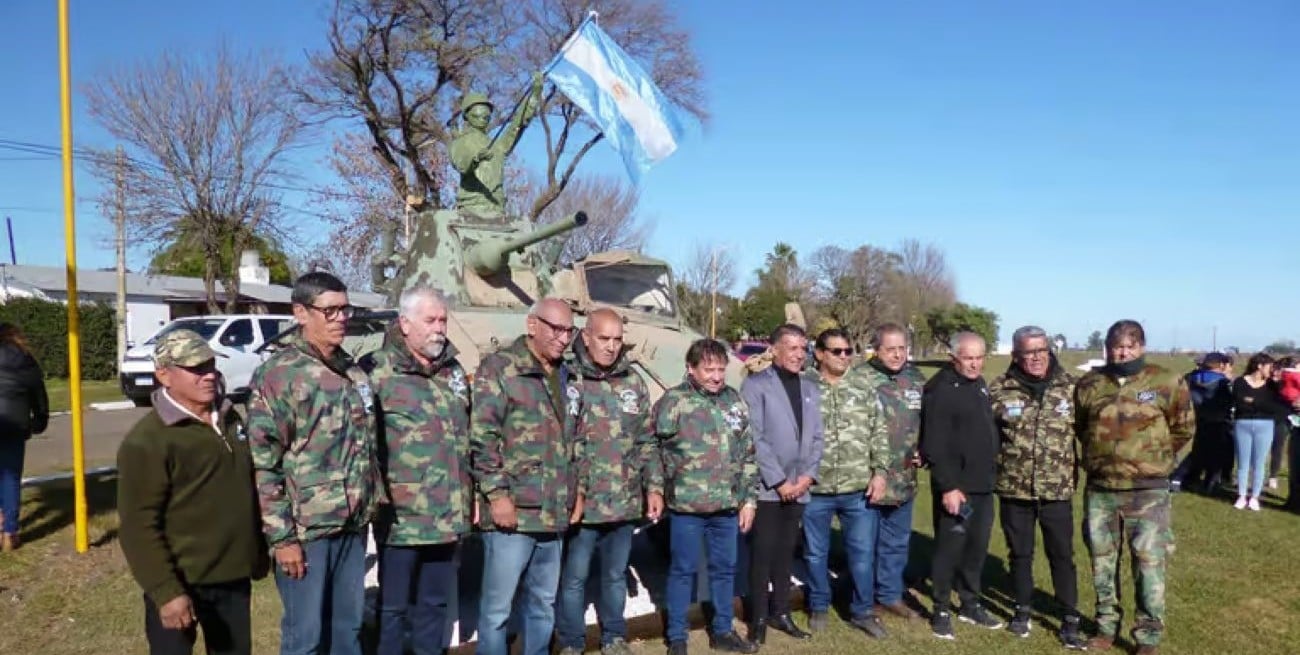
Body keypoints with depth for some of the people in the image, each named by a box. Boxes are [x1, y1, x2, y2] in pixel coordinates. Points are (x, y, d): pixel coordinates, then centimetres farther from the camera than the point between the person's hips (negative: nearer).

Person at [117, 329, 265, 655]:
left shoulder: (229, 419, 7)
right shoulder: (147, 441, -16)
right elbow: (139, 525, -18)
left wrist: (258, 555, 16)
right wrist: (166, 591, -21)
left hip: (233, 577, 7)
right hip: (180, 583, -7)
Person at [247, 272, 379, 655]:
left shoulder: (354, 372, 10)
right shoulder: (277, 374, -11)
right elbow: (263, 463, -14)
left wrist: (369, 508, 14)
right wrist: (281, 536, -15)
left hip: (353, 527, 6)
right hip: (305, 529, -6)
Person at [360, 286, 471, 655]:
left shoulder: (455, 371, 12)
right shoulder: (375, 370, -9)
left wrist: (470, 495, 16)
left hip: (449, 516, 6)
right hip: (401, 517, -5)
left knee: (435, 604, 17)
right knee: (393, 607, 8)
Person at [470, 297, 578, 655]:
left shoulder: (566, 376, 15)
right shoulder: (499, 368, -7)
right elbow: (481, 436, -14)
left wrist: (576, 490, 15)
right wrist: (496, 494, -17)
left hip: (554, 514, 7)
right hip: (513, 512, -7)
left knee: (543, 604, 17)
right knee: (497, 608, 3)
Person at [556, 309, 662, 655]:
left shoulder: (634, 383, 7)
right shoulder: (568, 378, -9)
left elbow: (647, 441, 12)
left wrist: (654, 486, 7)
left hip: (625, 503, 4)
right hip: (580, 502, -4)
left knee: (616, 575, 19)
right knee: (573, 578, 9)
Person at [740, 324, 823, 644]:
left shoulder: (811, 389, 13)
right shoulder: (755, 385, -7)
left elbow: (816, 437, 11)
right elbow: (754, 439, -13)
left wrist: (808, 476, -2)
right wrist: (779, 481, -13)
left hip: (798, 489, 5)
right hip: (766, 487, -5)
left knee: (785, 553, 13)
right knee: (762, 553, 1)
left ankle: (781, 613, 25)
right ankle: (759, 618, 13)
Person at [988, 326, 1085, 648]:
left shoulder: (1070, 387, -2)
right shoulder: (999, 389, -5)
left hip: (1058, 490, 0)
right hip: (1014, 489, 0)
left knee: (1062, 555, 7)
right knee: (1020, 553, 14)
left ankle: (1070, 619, 22)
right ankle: (1023, 609, 32)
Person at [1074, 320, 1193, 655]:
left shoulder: (1167, 383, -5)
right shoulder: (1089, 384, 3)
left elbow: (1183, 427, 5)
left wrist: (1154, 456, 7)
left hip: (1147, 491, -3)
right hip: (1099, 489, 3)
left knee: (1149, 562, 1)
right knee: (1102, 560, 13)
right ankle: (1107, 626, 29)